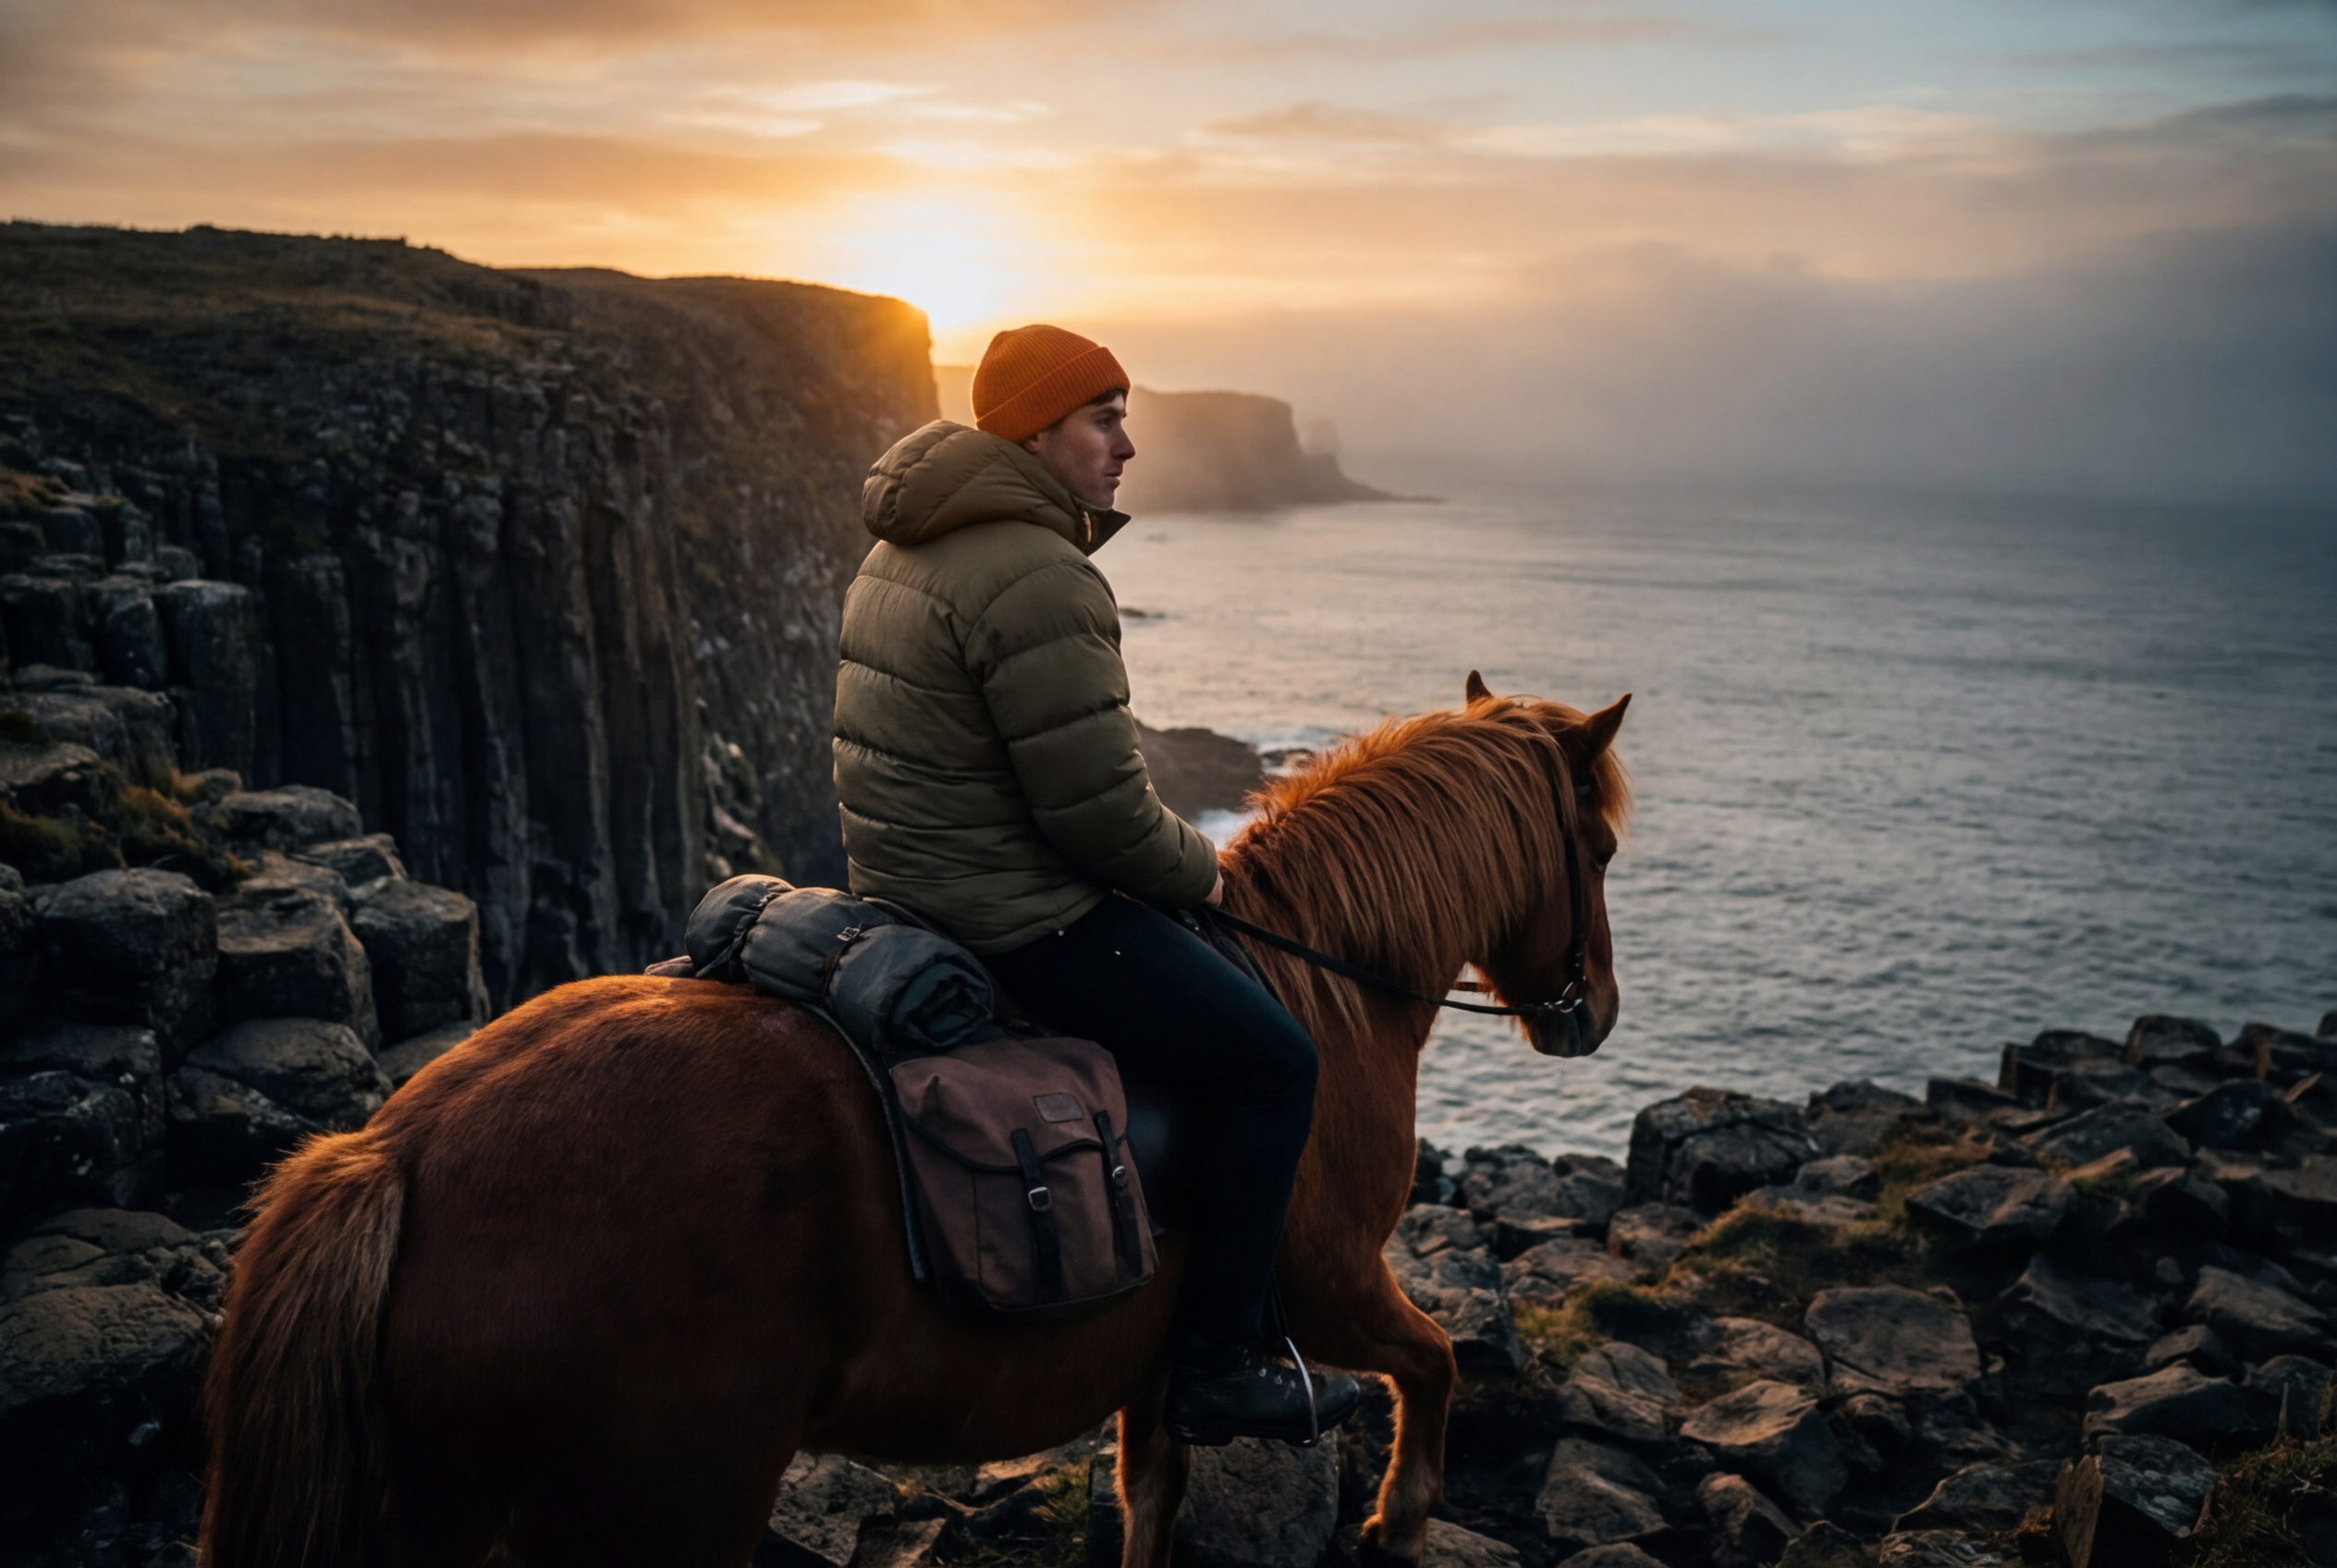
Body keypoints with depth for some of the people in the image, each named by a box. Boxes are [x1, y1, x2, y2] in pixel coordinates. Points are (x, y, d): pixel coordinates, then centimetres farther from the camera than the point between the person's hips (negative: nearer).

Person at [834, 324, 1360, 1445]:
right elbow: (1098, 809, -23)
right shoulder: (1038, 578, -22)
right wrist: (1197, 871, -4)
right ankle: (1216, 1365, 5)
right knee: (1272, 1059, -4)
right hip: (1016, 920, -11)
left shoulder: (906, 552, 12)